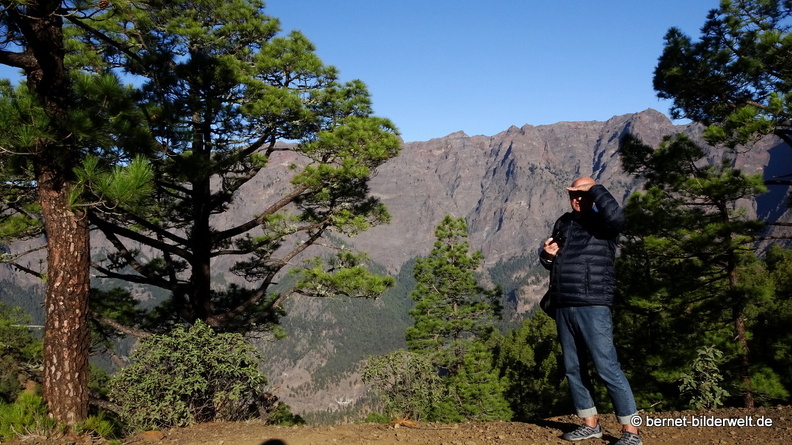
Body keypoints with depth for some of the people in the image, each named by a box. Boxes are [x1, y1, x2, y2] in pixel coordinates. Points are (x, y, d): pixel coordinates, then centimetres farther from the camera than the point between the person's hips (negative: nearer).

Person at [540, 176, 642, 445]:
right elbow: (551, 263, 25)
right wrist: (547, 255, 1)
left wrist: (595, 189, -14)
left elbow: (616, 216, -29)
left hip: (592, 307, -7)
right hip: (563, 307, 7)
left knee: (607, 368, -8)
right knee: (573, 369, 12)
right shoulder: (563, 223, 16)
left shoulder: (602, 222, -3)